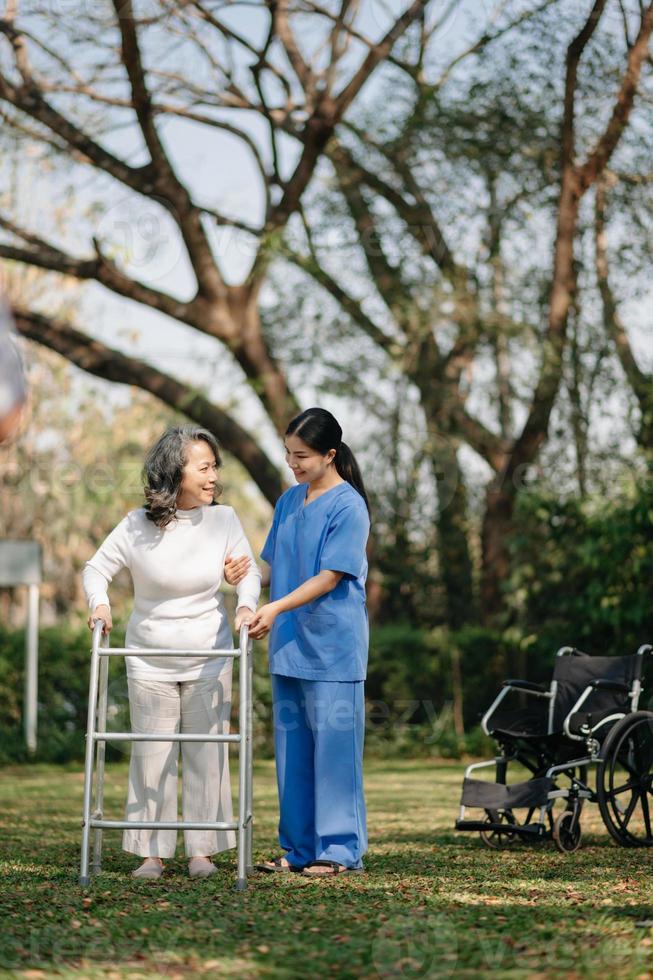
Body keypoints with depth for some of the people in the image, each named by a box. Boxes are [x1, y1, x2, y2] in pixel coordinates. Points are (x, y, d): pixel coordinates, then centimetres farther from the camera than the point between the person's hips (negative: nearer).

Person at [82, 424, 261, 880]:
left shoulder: (223, 520, -6)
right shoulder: (137, 526, -10)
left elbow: (250, 572, 2)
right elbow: (97, 567, 1)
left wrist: (247, 604, -18)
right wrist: (100, 602, -17)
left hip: (209, 658, 1)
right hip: (150, 661, -1)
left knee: (206, 753, 3)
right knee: (152, 755, 3)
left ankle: (202, 850, 13)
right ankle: (152, 851, 11)